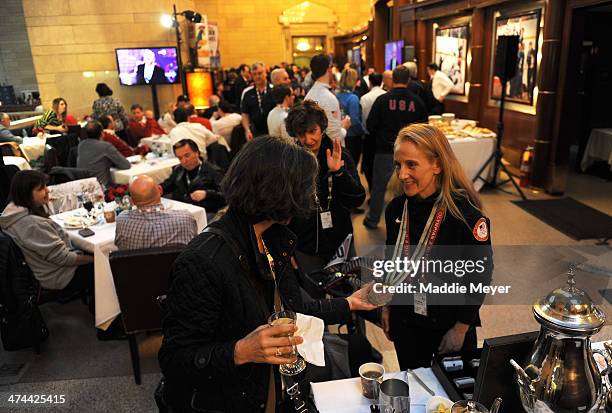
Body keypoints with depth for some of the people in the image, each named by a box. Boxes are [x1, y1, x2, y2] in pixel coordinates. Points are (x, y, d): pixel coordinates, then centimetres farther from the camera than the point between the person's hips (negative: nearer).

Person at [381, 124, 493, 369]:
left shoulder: (467, 215, -22)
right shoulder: (396, 208, -7)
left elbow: (479, 278, -15)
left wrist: (460, 330, -11)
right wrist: (387, 307, 11)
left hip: (450, 324, -4)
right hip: (404, 321, 4)